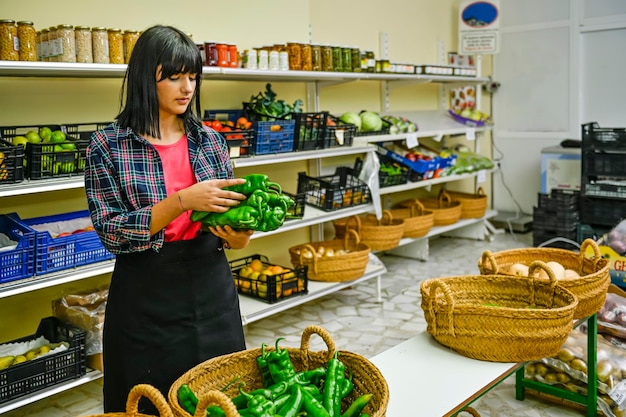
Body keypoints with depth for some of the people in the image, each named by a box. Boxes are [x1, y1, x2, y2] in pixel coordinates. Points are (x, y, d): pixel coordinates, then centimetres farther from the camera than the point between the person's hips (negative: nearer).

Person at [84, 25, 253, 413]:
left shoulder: (210, 140, 4)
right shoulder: (108, 145, -7)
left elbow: (225, 213, 9)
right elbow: (111, 232, -14)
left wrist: (237, 237, -14)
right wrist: (182, 200, -25)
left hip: (211, 288, 4)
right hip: (145, 297, -3)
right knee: (150, 403, 10)